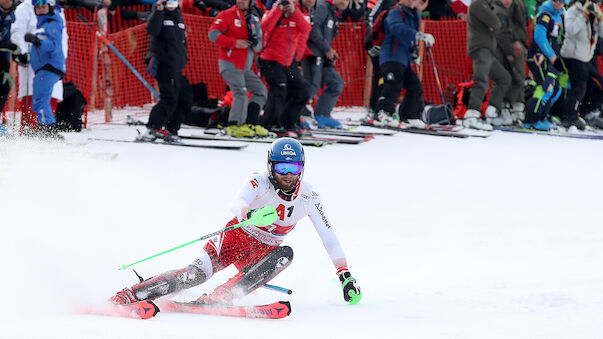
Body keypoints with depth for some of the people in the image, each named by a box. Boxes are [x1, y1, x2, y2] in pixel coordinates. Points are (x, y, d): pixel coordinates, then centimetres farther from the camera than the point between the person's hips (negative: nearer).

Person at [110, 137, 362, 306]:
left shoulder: (308, 197, -9)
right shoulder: (259, 183, -18)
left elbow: (328, 236, -4)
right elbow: (237, 204, -38)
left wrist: (345, 275, -10)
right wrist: (250, 214, -62)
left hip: (263, 252, 3)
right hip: (236, 238, -3)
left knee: (285, 254, -30)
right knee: (197, 273, -27)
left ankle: (218, 297, -40)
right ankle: (125, 296, -27)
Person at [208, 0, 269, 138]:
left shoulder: (254, 20, 14)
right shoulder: (227, 15, -3)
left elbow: (258, 46, 14)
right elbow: (213, 34, -13)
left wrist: (255, 42, -11)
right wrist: (234, 43, -20)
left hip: (245, 67, 8)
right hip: (229, 64, -8)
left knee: (261, 90, 7)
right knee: (241, 91, -23)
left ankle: (249, 123, 6)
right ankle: (235, 125, -28)